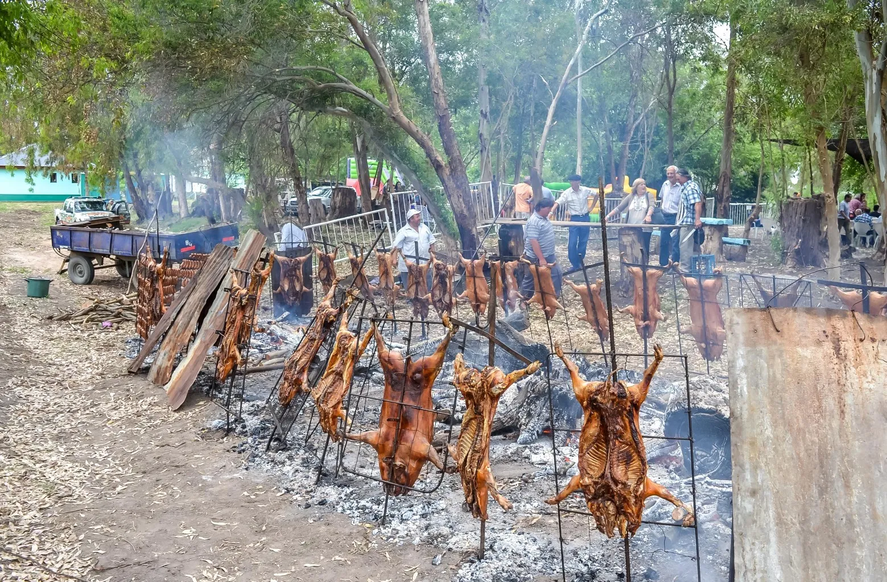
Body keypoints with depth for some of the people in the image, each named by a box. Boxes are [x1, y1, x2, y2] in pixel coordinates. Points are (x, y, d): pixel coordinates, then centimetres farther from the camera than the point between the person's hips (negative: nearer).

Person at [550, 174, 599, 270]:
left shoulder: (586, 190, -3)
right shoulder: (567, 193, -9)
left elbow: (596, 195, 14)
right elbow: (557, 203, -19)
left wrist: (591, 208, 8)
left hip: (585, 218, 2)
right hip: (574, 219, -2)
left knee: (583, 242, 9)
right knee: (572, 243, -7)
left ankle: (580, 262, 22)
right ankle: (574, 265, 2)